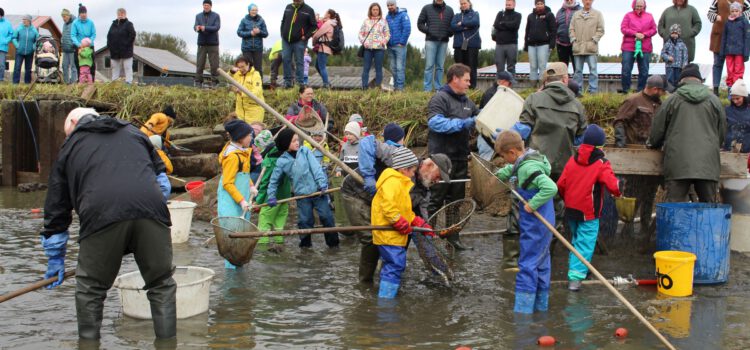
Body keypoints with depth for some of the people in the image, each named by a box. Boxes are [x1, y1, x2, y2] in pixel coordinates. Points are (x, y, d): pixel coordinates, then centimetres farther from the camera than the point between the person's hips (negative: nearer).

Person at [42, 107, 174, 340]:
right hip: (151, 212, 2)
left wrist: (55, 258, 33)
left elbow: (56, 207, 27)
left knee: (90, 288, 17)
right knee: (162, 285, 13)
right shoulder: (133, 133, 33)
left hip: (101, 216, -2)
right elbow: (161, 176, 31)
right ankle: (167, 339, 13)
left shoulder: (70, 147, 27)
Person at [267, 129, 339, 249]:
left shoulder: (305, 151, 1)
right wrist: (271, 197, 5)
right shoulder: (282, 161, 1)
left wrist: (322, 183, -17)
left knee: (326, 216, 1)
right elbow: (274, 180, 10)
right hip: (302, 195, 0)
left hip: (317, 191, 0)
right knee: (305, 220, -1)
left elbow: (316, 168, -6)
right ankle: (305, 243, 19)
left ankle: (333, 242, 13)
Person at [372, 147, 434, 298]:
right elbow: (387, 205, -27)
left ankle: (385, 295, 29)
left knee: (391, 265, 19)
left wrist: (420, 224, 16)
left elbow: (406, 212, 24)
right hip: (388, 234, -11)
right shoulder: (392, 182, -15)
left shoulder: (399, 183, 21)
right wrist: (401, 223, -22)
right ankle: (386, 297, -11)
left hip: (393, 234, 11)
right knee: (396, 265, -13)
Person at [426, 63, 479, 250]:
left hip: (461, 158, 8)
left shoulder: (467, 102, 16)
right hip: (442, 156, -8)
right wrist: (464, 123, -26)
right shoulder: (440, 98, -10)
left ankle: (453, 236, 23)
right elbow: (435, 122, -24)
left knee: (456, 199, 14)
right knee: (435, 200, -1)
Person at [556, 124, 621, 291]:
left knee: (577, 240, 23)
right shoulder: (601, 164, -12)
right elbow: (613, 186, -20)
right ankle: (575, 276, -12)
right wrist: (619, 189, 3)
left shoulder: (573, 160, 3)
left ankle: (575, 267, 32)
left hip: (571, 209, 6)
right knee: (585, 244, -3)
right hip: (588, 213, -6)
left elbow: (560, 185, 4)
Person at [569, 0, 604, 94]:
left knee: (593, 69, -5)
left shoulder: (598, 14, 5)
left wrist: (594, 40, -8)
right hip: (578, 47, 3)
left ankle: (593, 91, -2)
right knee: (578, 70, 7)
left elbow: (601, 30, 2)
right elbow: (572, 29, 12)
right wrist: (573, 39, 0)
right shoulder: (576, 14, 13)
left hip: (591, 47, -2)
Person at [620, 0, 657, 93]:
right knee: (626, 70, -3)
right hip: (628, 47, -2)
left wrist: (644, 34, -11)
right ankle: (625, 90, 5)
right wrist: (635, 34, -15)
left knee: (644, 71, 4)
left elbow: (654, 30, 7)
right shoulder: (628, 15, 7)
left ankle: (641, 90, 12)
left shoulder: (649, 16, 12)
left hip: (645, 48, 2)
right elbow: (623, 28, -3)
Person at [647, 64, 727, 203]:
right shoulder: (714, 100, 11)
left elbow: (657, 130, 8)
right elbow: (722, 133, 18)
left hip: (678, 163, -2)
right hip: (708, 163, 2)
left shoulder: (672, 99, 4)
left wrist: (652, 144, 29)